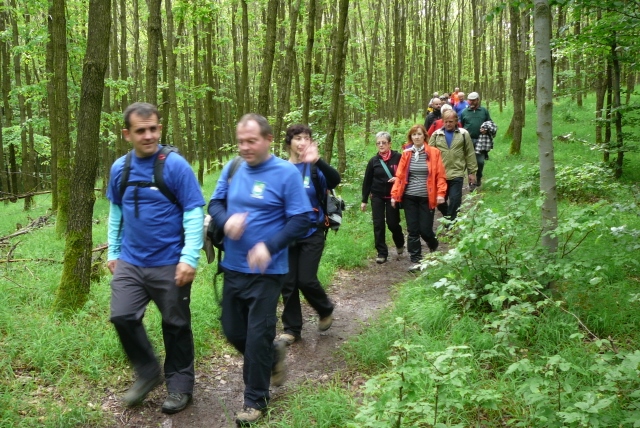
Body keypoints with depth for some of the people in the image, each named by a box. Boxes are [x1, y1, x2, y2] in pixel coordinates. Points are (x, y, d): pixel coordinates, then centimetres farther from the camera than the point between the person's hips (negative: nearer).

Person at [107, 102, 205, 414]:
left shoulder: (175, 165, -13)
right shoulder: (119, 168, 2)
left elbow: (194, 213, -15)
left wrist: (189, 258, -21)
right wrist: (113, 252, 15)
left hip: (169, 265, -4)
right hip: (130, 262, 4)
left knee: (175, 325, 8)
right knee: (123, 317, -1)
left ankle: (179, 384, 27)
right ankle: (148, 373, 22)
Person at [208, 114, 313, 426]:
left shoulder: (286, 173, -12)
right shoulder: (232, 169, 3)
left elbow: (301, 221, -13)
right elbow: (215, 203, 9)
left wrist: (269, 246, -26)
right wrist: (226, 220, -15)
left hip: (266, 271, -5)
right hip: (233, 268, 6)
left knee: (257, 336, 1)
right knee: (233, 331, 15)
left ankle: (255, 400, 20)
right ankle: (272, 353, 44)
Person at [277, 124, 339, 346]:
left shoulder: (315, 168, -6)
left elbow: (335, 180, -26)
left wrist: (317, 160, -42)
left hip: (312, 233, -2)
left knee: (306, 280, -7)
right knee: (288, 283, 5)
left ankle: (326, 310, 23)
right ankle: (291, 329, 20)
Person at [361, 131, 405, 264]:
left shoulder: (398, 158, -7)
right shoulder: (373, 161, 0)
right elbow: (367, 181, 5)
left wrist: (398, 178, -20)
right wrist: (364, 200, 4)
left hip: (392, 196, -2)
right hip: (377, 197, 2)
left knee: (392, 223, 1)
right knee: (378, 224, 0)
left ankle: (400, 243, 32)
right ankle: (382, 253, 9)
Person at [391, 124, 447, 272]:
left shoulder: (434, 152, -2)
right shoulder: (406, 153, 4)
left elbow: (440, 175, -4)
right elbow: (400, 175, 2)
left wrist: (440, 193, -14)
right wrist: (395, 195, -4)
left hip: (426, 198, -2)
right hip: (409, 198, 2)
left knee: (425, 230, 0)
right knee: (413, 230, 4)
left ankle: (434, 247, 32)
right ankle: (416, 261, 12)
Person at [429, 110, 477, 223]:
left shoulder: (463, 134, 2)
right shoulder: (436, 135, 4)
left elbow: (470, 154, 4)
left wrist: (472, 172, 3)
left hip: (457, 174, -2)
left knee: (455, 201, -4)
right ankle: (449, 218, 35)